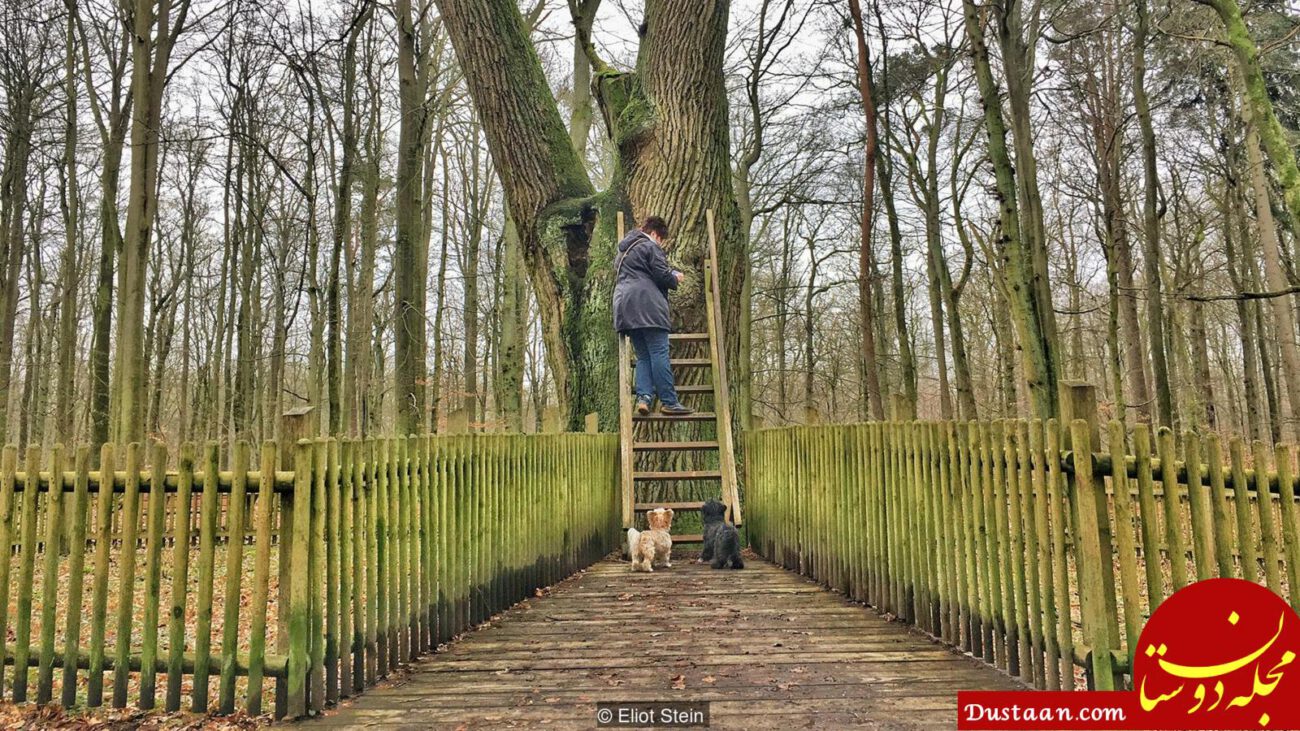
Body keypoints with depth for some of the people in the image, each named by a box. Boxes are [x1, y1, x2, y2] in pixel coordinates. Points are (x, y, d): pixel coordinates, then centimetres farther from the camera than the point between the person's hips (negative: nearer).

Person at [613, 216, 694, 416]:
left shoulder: (623, 250, 27)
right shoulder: (650, 246, 0)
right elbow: (662, 275, -9)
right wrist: (675, 278, 14)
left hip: (625, 308, 8)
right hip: (648, 306, -8)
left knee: (643, 356, 8)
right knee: (659, 353, -9)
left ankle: (643, 398, -6)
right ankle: (668, 402, -10)